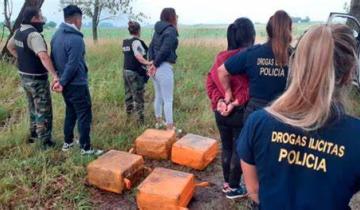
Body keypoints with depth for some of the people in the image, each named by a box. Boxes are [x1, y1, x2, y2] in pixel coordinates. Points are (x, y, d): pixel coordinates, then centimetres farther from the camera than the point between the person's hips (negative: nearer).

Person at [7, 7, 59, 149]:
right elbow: (43, 56, -39)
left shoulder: (18, 32, 5)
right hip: (37, 79, -9)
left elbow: (10, 46, 24)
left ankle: (34, 135, 38)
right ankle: (46, 142, 12)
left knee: (33, 108, 24)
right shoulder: (34, 35, -24)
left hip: (25, 77, 9)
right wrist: (55, 75, -44)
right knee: (43, 110, 3)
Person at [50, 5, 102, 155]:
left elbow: (53, 58, 13)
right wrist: (63, 83, -13)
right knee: (84, 115, 0)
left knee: (71, 112, 21)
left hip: (66, 84, 9)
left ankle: (68, 142, 30)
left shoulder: (56, 35, 7)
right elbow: (73, 65, -23)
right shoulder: (75, 39, -21)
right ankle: (85, 148, 7)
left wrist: (60, 78, 16)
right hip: (77, 84, -9)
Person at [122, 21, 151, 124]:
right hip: (136, 73, -8)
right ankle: (140, 117, 5)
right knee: (138, 96, -1)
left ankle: (128, 111, 40)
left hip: (126, 71, 8)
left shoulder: (125, 42, 10)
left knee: (129, 92, 23)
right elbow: (138, 55, -30)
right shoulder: (137, 42, -15)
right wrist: (147, 62, -42)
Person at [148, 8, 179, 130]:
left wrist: (152, 62, 1)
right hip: (164, 67, -8)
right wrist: (155, 64, -10)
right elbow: (165, 50, -20)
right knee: (168, 99, -1)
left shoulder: (159, 30, 12)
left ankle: (159, 122, 34)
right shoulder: (171, 30, -12)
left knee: (158, 96, 20)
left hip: (156, 67, 8)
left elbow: (151, 47, 11)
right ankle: (170, 128, 6)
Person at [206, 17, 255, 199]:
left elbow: (210, 81, -2)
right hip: (241, 112, -5)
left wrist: (219, 100, -9)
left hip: (221, 111, 5)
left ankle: (227, 183, 34)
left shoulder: (221, 57, 3)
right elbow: (251, 87, -21)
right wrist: (236, 102, -16)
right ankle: (233, 188, 23)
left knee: (226, 147, 19)